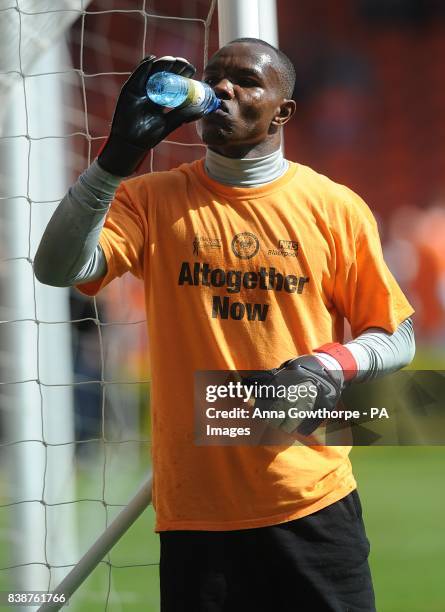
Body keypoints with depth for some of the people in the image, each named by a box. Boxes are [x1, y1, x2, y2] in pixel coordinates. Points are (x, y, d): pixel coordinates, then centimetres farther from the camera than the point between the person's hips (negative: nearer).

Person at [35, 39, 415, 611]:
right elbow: (58, 267, -12)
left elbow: (396, 338, 9)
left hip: (311, 503, 0)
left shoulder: (335, 208, 3)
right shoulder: (154, 200, 4)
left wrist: (336, 365, -12)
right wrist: (120, 153, -19)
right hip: (195, 511, 0)